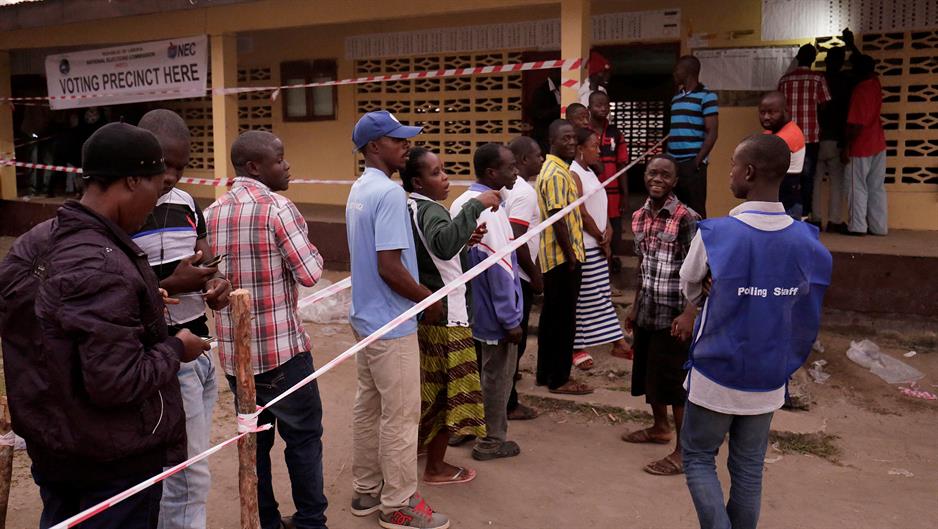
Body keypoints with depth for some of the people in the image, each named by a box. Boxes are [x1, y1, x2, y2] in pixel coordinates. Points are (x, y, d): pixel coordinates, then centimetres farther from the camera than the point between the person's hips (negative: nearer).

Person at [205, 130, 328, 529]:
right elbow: (310, 273, -16)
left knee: (253, 438, 15)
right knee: (303, 436, 8)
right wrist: (309, 251, 3)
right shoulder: (277, 207, -14)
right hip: (282, 348, -6)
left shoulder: (211, 212, 6)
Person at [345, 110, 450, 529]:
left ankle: (366, 490, 29)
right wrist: (428, 298, -11)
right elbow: (389, 266, -25)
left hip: (366, 316, 10)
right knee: (400, 416, 2)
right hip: (391, 323, -10)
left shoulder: (359, 190, 10)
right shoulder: (390, 193, -20)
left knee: (368, 407, 17)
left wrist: (418, 295, 15)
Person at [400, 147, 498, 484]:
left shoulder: (412, 208, 9)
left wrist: (465, 241, 4)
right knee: (447, 390, 3)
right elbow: (443, 244, -44)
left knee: (429, 386, 24)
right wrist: (475, 206, -43)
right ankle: (436, 467, 14)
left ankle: (420, 444, 41)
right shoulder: (431, 210, -21)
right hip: (444, 315, -10)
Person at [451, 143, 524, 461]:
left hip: (467, 309, 9)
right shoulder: (489, 211, -25)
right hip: (492, 313, -8)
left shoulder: (461, 203, 3)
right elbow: (500, 270, -24)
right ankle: (491, 441, 19)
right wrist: (511, 319, -17)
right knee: (497, 376, 7)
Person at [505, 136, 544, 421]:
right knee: (515, 337, 0)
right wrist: (535, 274, -15)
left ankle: (508, 374, 41)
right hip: (517, 275, -9)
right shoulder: (524, 191, -19)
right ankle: (509, 403, 8)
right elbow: (517, 239, -25)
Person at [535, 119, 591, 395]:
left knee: (552, 317, 15)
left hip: (552, 257, 10)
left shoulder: (551, 168, 15)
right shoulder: (557, 173, -17)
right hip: (563, 257, -10)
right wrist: (571, 257, -18)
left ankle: (546, 373, 24)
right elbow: (558, 219, -22)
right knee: (564, 319, -2)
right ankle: (559, 379, 7)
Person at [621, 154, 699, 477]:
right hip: (647, 311, 7)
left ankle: (683, 451, 9)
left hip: (673, 314, -7)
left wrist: (689, 313, -24)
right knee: (647, 373, 19)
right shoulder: (639, 217, 6)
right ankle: (660, 428, 41)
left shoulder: (686, 218, -15)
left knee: (674, 380, -1)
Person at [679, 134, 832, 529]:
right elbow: (805, 318, 4)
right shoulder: (806, 242, -6)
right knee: (749, 468, 16)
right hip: (769, 380, 4)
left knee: (697, 457, 14)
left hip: (716, 375, -4)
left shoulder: (714, 234, -18)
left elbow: (689, 292, -1)